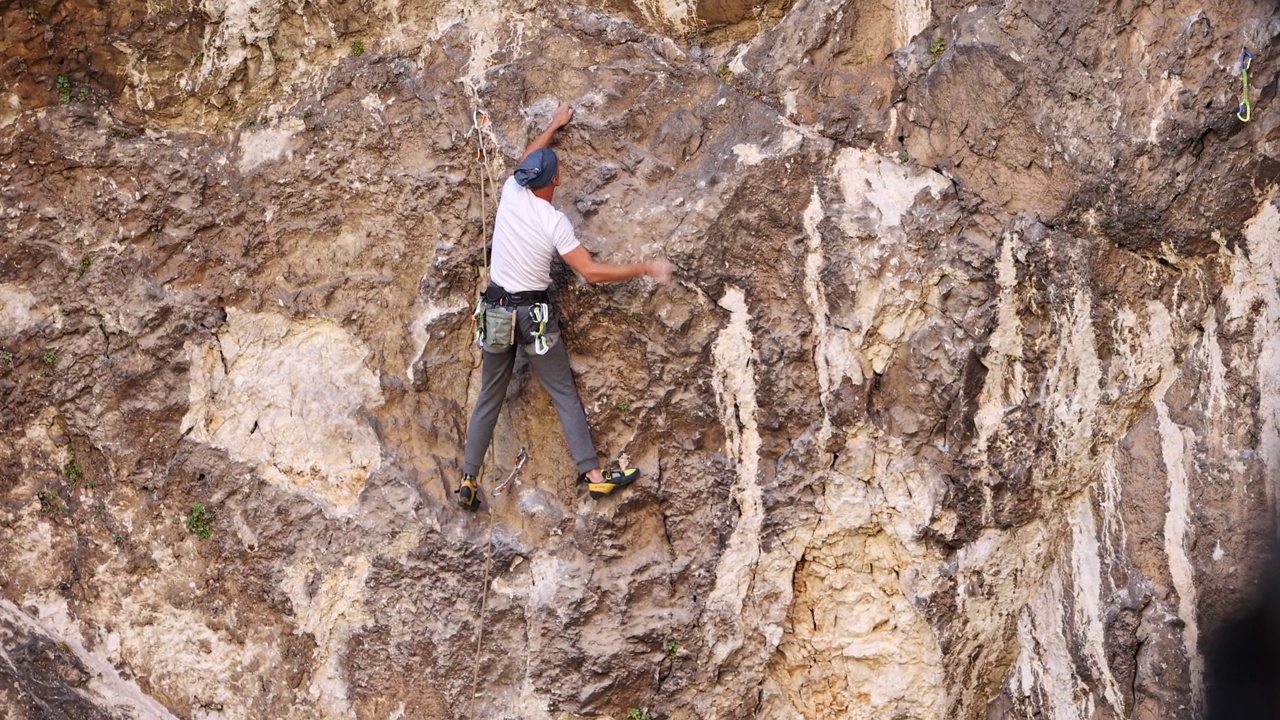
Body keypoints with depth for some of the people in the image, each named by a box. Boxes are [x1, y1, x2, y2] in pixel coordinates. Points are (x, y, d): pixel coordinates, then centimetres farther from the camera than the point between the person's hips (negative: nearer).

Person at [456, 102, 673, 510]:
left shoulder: (512, 192, -3)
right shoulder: (555, 222, -16)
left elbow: (525, 161, 21)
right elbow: (591, 272, -17)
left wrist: (553, 127, 33)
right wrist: (645, 269, -10)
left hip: (496, 313, 5)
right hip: (534, 314, -5)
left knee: (489, 399, 11)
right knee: (565, 395, 1)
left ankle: (469, 480, 11)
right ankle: (593, 475, -2)